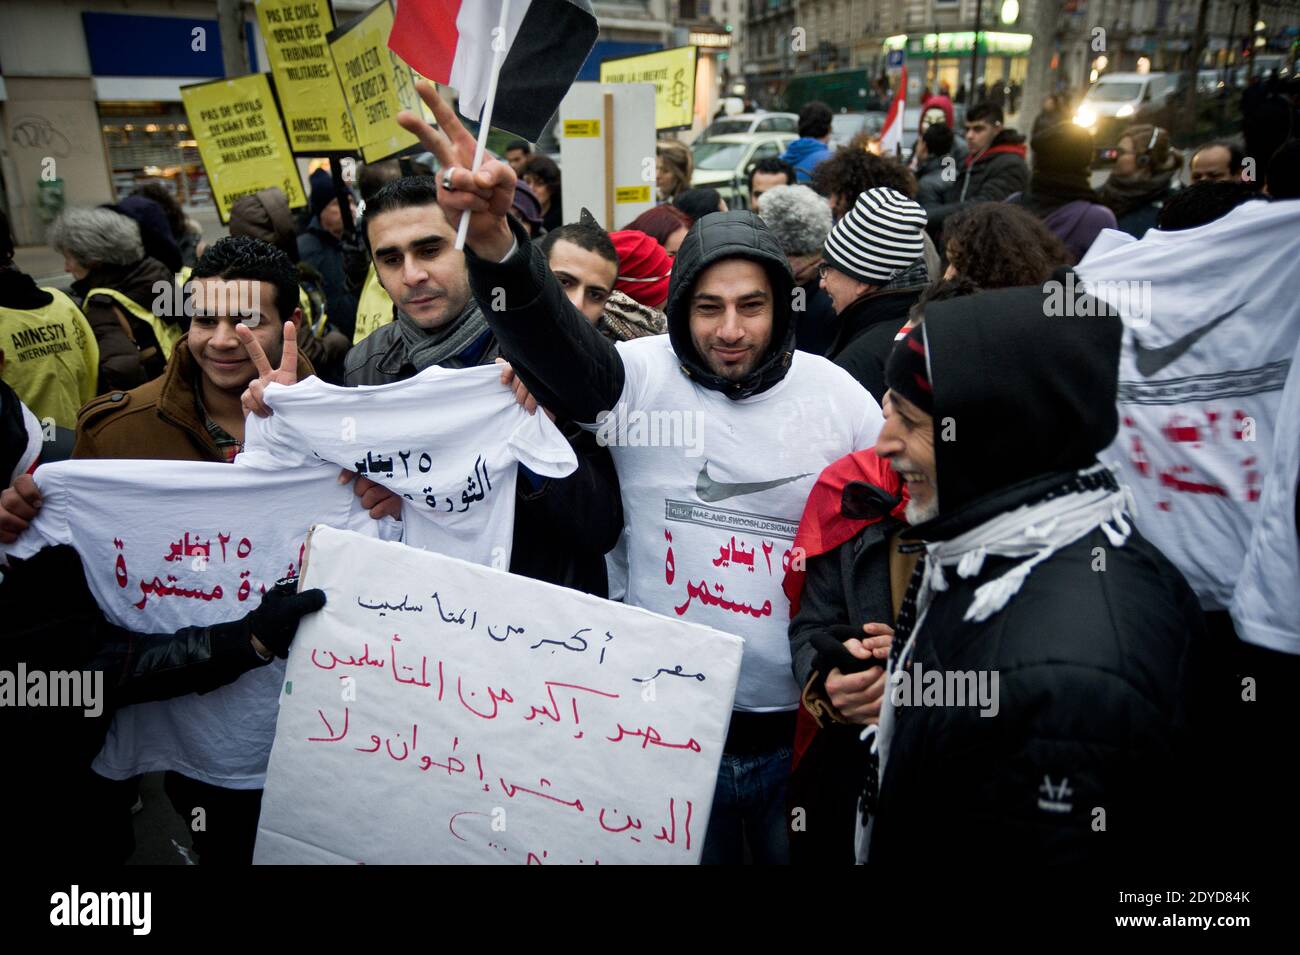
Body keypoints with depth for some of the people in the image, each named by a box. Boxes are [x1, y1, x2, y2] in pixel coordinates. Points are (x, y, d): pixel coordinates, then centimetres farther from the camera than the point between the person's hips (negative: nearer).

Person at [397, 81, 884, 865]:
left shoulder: (836, 395, -4)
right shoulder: (645, 377, -10)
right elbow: (554, 342, -30)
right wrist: (493, 241, -48)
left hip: (799, 723, 1)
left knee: (794, 854, 23)